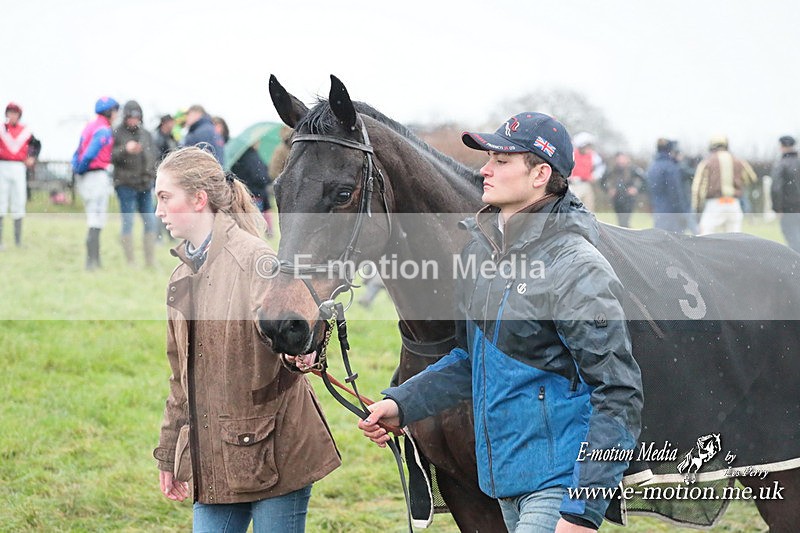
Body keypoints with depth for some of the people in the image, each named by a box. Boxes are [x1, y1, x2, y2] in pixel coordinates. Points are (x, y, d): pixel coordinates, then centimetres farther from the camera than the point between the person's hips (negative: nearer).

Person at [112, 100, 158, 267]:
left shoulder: (146, 134, 15)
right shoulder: (116, 134, -1)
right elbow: (110, 156, -10)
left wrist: (151, 176, 10)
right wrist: (125, 149, -24)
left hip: (145, 185, 5)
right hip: (125, 184, -5)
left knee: (150, 222, 5)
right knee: (128, 222, -5)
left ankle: (151, 261, 13)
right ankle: (130, 262, -1)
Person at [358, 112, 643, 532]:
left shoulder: (576, 269, -18)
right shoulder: (479, 248, 7)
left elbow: (619, 395, -19)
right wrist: (401, 403, 6)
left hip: (558, 482, -8)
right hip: (506, 477, 8)